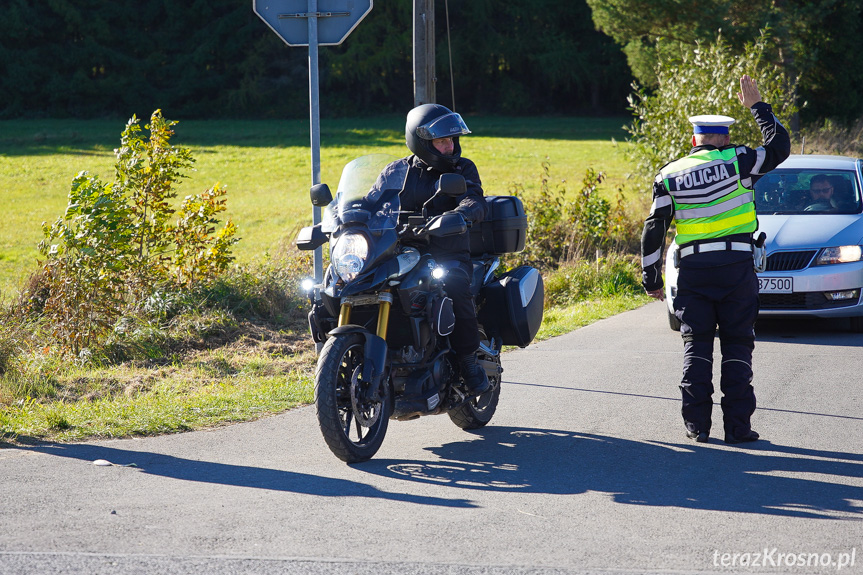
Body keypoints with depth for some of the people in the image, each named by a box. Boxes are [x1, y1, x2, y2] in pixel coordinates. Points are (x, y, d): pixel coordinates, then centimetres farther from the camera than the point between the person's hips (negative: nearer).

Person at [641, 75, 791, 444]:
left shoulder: (669, 176, 7)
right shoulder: (737, 162, 1)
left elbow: (654, 230, 6)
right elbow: (779, 147, 13)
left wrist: (651, 279, 13)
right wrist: (757, 106, 21)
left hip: (692, 271, 2)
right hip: (736, 266, -1)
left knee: (696, 346, 7)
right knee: (737, 346, 3)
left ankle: (697, 424, 3)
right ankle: (737, 425, -1)